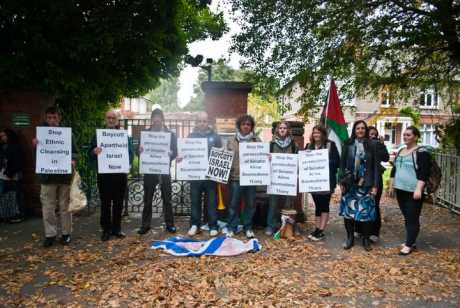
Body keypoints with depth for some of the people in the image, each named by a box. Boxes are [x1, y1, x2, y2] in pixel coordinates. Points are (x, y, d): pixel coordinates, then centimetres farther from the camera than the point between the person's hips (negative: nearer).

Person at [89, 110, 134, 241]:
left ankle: (117, 228, 18)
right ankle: (106, 229, 12)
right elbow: (91, 153, 0)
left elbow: (130, 153, 4)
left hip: (120, 174, 1)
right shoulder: (98, 135, 6)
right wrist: (95, 152, -24)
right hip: (104, 174, -1)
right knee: (105, 203, 4)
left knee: (118, 203, 8)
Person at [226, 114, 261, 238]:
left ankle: (248, 228, 20)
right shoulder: (232, 140, 7)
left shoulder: (257, 140, 8)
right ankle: (231, 228, 16)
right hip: (236, 177, -1)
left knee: (250, 204, 7)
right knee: (234, 204, 4)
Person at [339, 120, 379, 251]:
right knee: (348, 210, 4)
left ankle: (366, 238, 17)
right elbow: (342, 164, 4)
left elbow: (376, 166, 1)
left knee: (366, 211, 0)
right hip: (350, 183, 1)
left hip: (366, 184, -1)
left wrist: (375, 185, -3)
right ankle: (350, 237, 19)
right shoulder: (348, 144, 3)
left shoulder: (371, 145, 1)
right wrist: (342, 182, -2)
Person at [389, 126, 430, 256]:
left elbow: (423, 173, -15)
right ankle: (410, 241, 24)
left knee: (412, 218, -1)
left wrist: (418, 189, -22)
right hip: (400, 190, 7)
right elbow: (394, 170, 19)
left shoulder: (422, 152, -8)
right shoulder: (400, 152, 14)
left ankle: (409, 244, 4)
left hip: (413, 191, -7)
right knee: (406, 217, 13)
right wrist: (391, 186, 17)